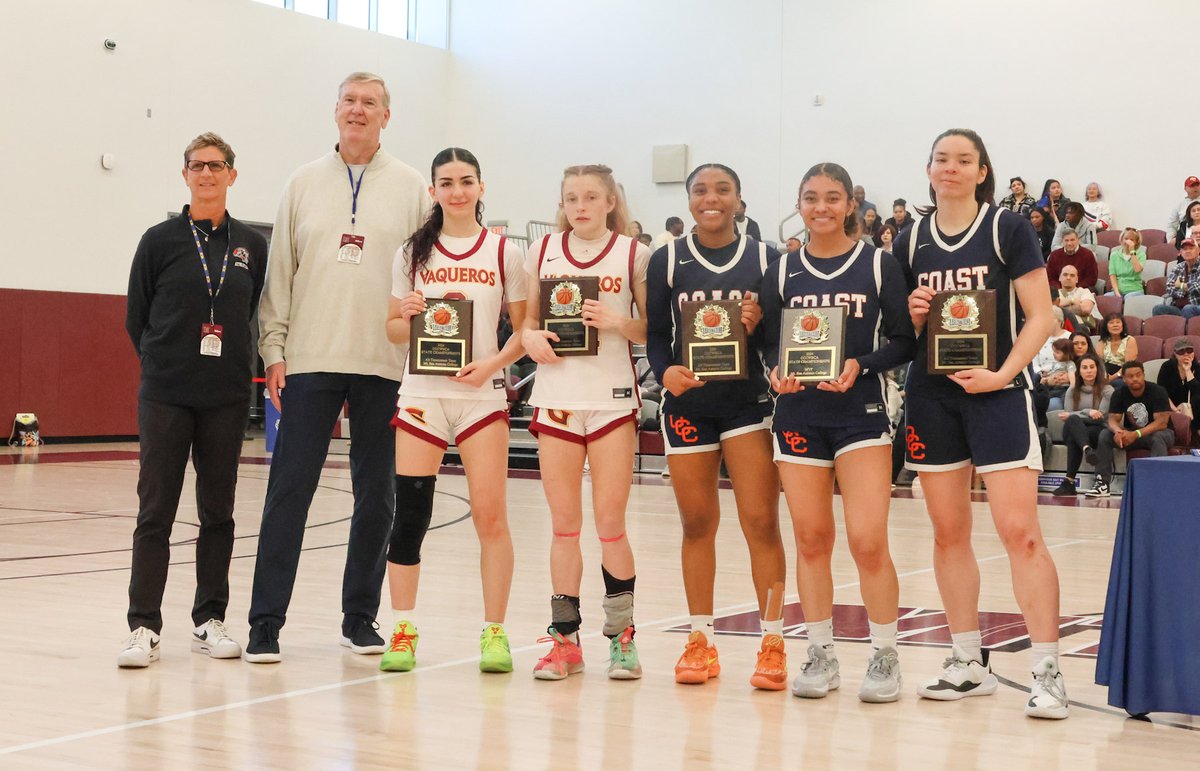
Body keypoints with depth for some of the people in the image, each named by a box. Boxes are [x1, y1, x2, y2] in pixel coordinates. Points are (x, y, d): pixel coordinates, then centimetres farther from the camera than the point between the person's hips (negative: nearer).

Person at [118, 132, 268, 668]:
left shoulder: (251, 246, 7)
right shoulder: (161, 241, 1)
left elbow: (257, 317, 12)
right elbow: (136, 318, 6)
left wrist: (233, 367, 7)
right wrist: (166, 363, 6)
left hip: (227, 399, 2)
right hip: (165, 396, -2)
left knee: (218, 511, 7)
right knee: (156, 510, -2)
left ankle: (210, 621, 17)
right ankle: (144, 628, 2)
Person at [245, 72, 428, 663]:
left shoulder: (411, 187, 6)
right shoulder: (305, 183, 9)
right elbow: (280, 271, 8)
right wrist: (274, 351, 1)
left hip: (386, 365, 0)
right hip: (310, 362, 0)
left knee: (376, 497, 6)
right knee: (289, 491, -3)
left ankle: (360, 618, 17)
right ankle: (265, 623, 1)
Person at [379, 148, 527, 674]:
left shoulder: (504, 253, 6)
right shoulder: (413, 253, 9)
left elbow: (524, 329, 5)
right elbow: (393, 331, 11)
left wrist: (493, 363, -12)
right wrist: (407, 318, -11)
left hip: (482, 394, -1)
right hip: (421, 393, 1)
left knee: (490, 516, -3)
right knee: (408, 514, -3)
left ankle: (494, 632, 8)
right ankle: (403, 631, 7)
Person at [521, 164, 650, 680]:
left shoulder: (633, 255, 1)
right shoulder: (543, 252, 8)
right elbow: (528, 319, 14)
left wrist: (618, 322, -17)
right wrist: (531, 338, -7)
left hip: (612, 399, -2)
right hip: (555, 399, 2)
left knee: (610, 523, 0)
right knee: (564, 525, 6)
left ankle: (622, 637, 11)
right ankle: (565, 639, 12)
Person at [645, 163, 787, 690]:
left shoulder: (765, 258, 2)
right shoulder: (668, 261, 3)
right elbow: (655, 333, 4)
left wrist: (758, 326, -16)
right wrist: (665, 371, -15)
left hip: (749, 403, -1)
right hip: (688, 404, 1)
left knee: (761, 522, -6)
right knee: (697, 524, 8)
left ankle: (772, 641, 2)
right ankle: (700, 640, 19)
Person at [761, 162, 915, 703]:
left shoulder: (878, 264, 1)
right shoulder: (783, 272, 8)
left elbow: (904, 340, 0)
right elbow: (768, 343, 10)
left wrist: (860, 366, -16)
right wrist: (776, 371, -11)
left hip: (861, 412, -3)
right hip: (799, 414, 3)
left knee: (868, 541, -9)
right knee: (811, 540, 6)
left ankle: (885, 658, 5)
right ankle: (821, 657, 18)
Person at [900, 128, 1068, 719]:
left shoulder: (1008, 230, -2)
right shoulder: (911, 243, 10)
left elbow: (1040, 317, -6)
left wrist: (1003, 374, -18)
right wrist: (913, 315, -5)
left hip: (997, 392, -4)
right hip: (931, 396, 5)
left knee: (1020, 532, -12)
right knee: (948, 533, 7)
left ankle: (1047, 672, -8)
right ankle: (969, 665, 17)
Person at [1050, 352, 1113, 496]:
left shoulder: (1107, 390, 4)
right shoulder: (1072, 391, 15)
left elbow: (1100, 418, -7)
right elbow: (1068, 415, 3)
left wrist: (1074, 416, -10)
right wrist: (1087, 412, -14)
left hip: (1097, 432, -2)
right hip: (1072, 430, 2)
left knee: (1073, 437, -38)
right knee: (1073, 421, -38)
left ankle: (1069, 482, -50)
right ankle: (1087, 450, -65)